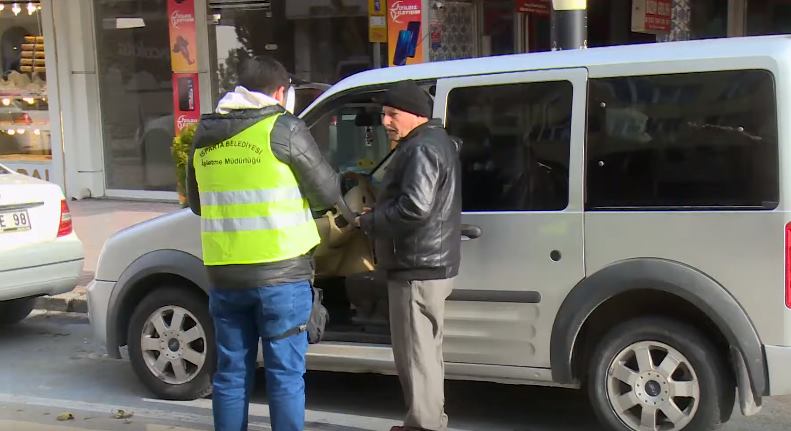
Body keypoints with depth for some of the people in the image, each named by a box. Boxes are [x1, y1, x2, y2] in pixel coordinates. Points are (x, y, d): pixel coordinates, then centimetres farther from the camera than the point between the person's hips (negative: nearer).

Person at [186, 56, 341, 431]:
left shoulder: (205, 134, 9)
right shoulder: (283, 129, -7)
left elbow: (196, 202, 20)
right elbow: (328, 193, -2)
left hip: (223, 274, 5)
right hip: (280, 272, -5)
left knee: (231, 373, 14)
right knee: (285, 373, 4)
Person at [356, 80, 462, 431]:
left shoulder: (421, 149, -17)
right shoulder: (437, 142, 18)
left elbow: (415, 208, -28)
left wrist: (369, 222, -14)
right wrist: (376, 218, 15)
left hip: (418, 270, -11)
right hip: (432, 264, 11)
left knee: (416, 353, -5)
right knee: (424, 350, 20)